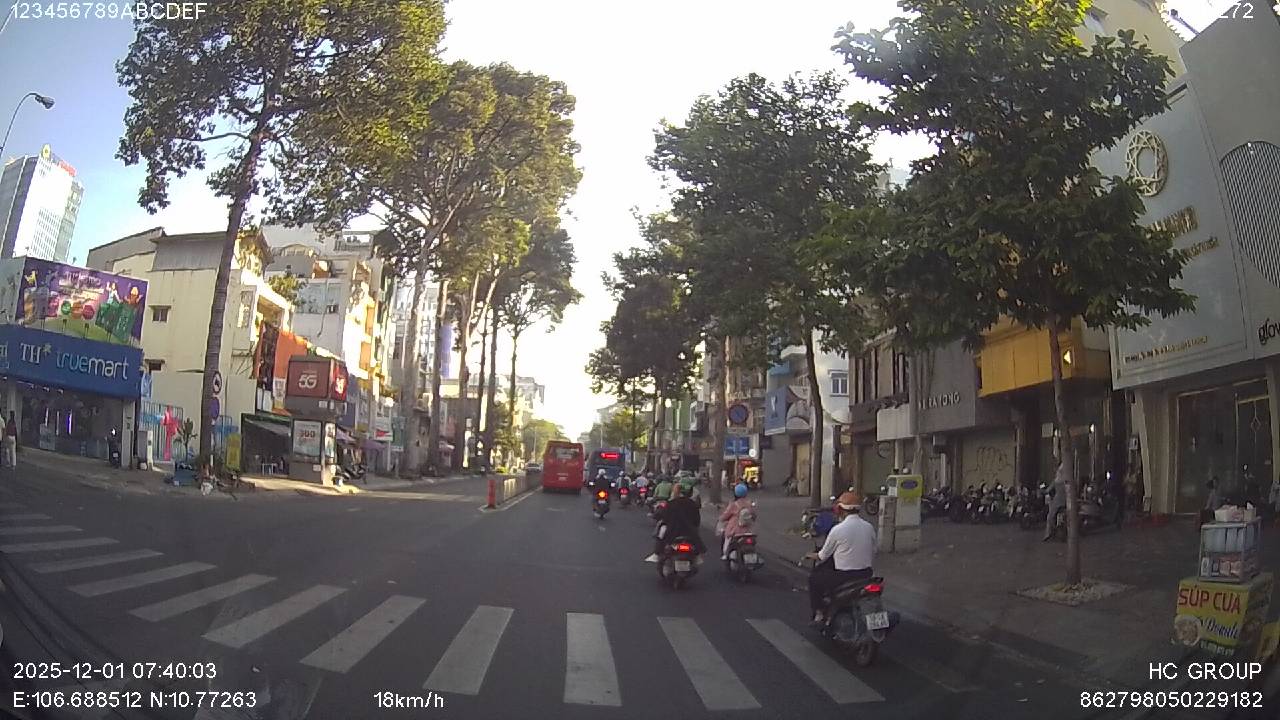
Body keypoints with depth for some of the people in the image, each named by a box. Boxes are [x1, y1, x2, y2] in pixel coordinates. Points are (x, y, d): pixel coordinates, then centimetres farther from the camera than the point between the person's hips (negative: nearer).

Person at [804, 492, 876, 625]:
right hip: (866, 574, 6)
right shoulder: (869, 527, 0)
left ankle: (818, 613, 14)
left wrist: (814, 556, 19)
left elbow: (824, 555, -2)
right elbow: (873, 555, 10)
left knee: (813, 579, 16)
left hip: (844, 577, -6)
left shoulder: (838, 530, -16)